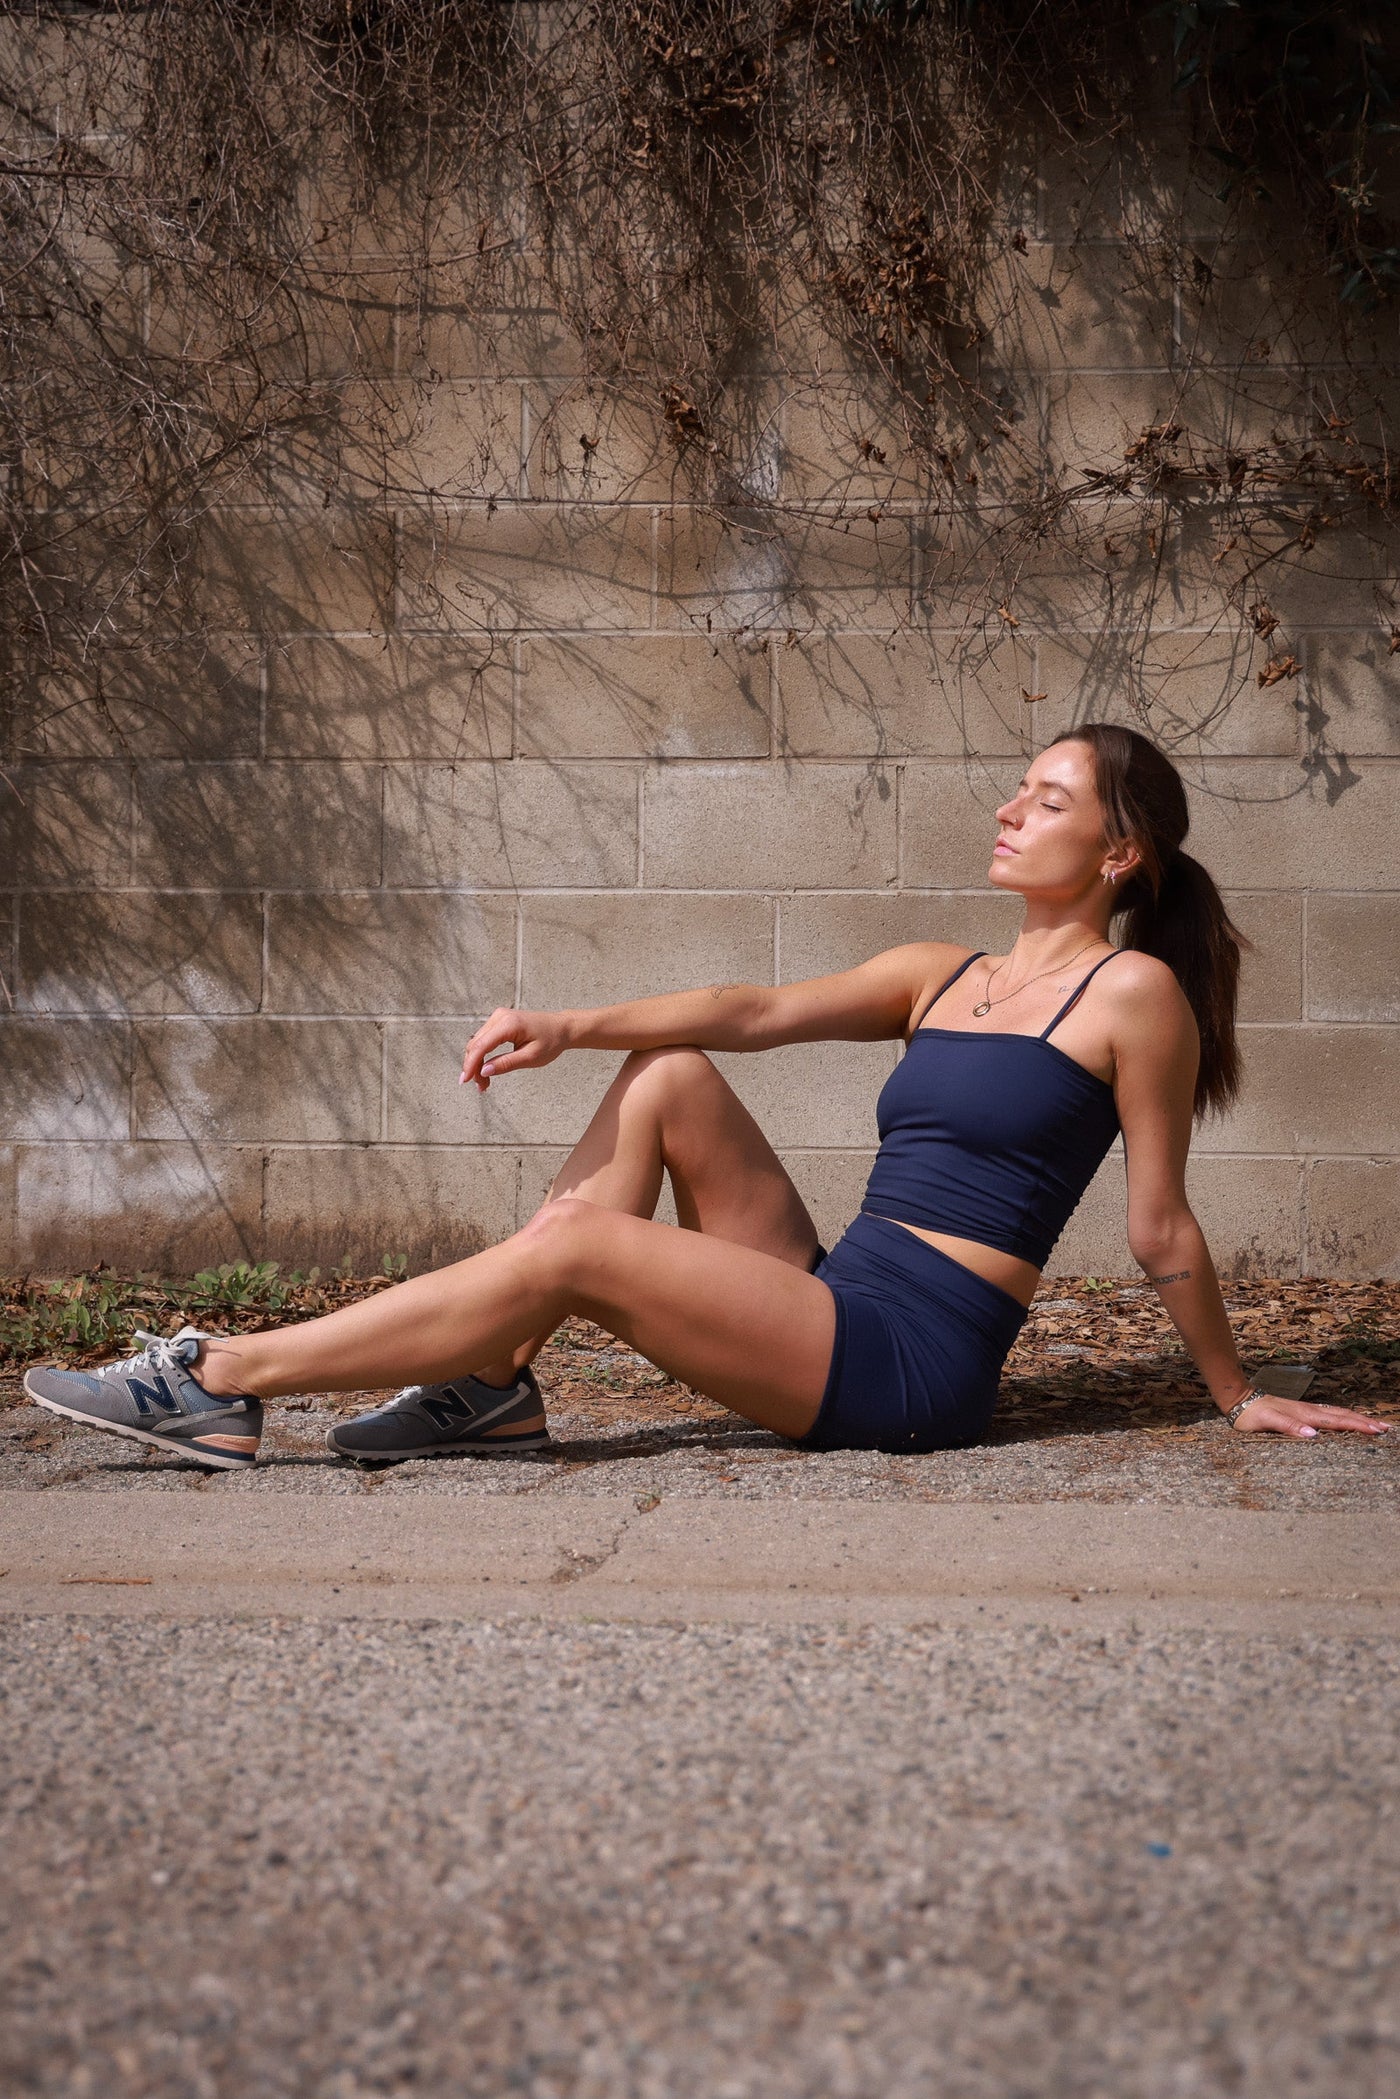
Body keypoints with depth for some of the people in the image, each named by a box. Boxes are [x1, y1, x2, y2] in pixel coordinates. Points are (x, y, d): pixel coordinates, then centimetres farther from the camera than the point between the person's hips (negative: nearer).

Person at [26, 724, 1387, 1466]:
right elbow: (758, 1010, 6)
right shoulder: (942, 977, 18)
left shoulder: (1133, 993, -3)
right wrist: (575, 1028, -6)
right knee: (666, 1080, -2)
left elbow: (1161, 1230, 0)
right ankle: (491, 1388, -8)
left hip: (910, 1366, -7)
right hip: (834, 1304, 7)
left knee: (581, 1250, -19)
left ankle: (223, 1383, -15)